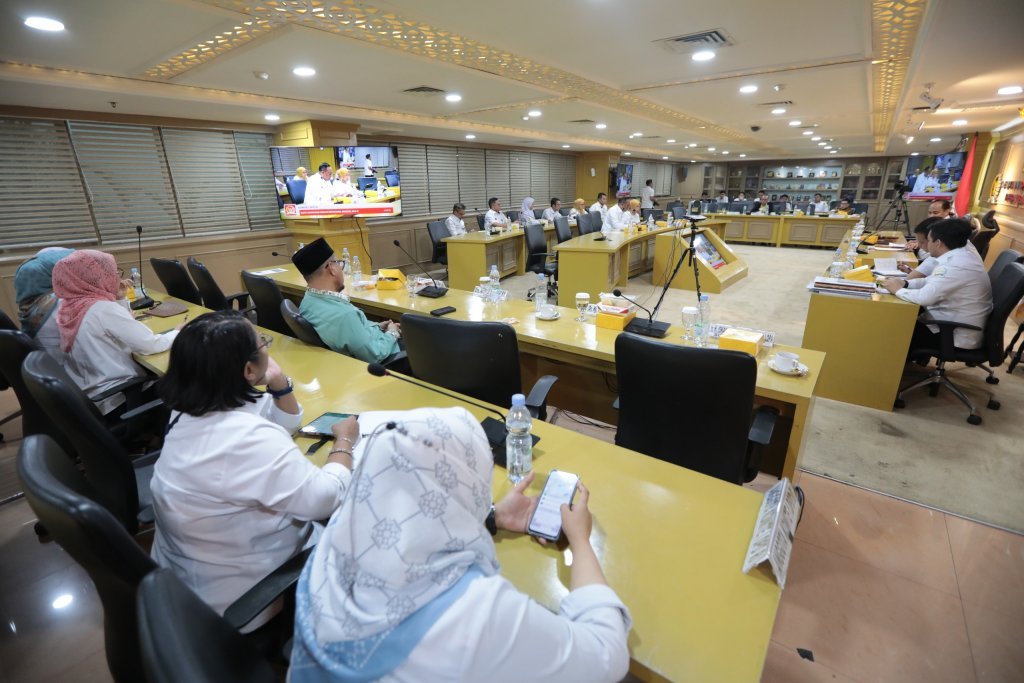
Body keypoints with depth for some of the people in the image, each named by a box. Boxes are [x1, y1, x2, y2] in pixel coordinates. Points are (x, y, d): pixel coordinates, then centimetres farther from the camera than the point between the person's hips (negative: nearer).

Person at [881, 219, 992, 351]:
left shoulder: (955, 265, -27)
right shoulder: (962, 257, 5)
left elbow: (924, 297, -32)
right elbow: (932, 281, 15)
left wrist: (898, 290, -15)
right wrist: (905, 283, 0)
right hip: (956, 325, 9)